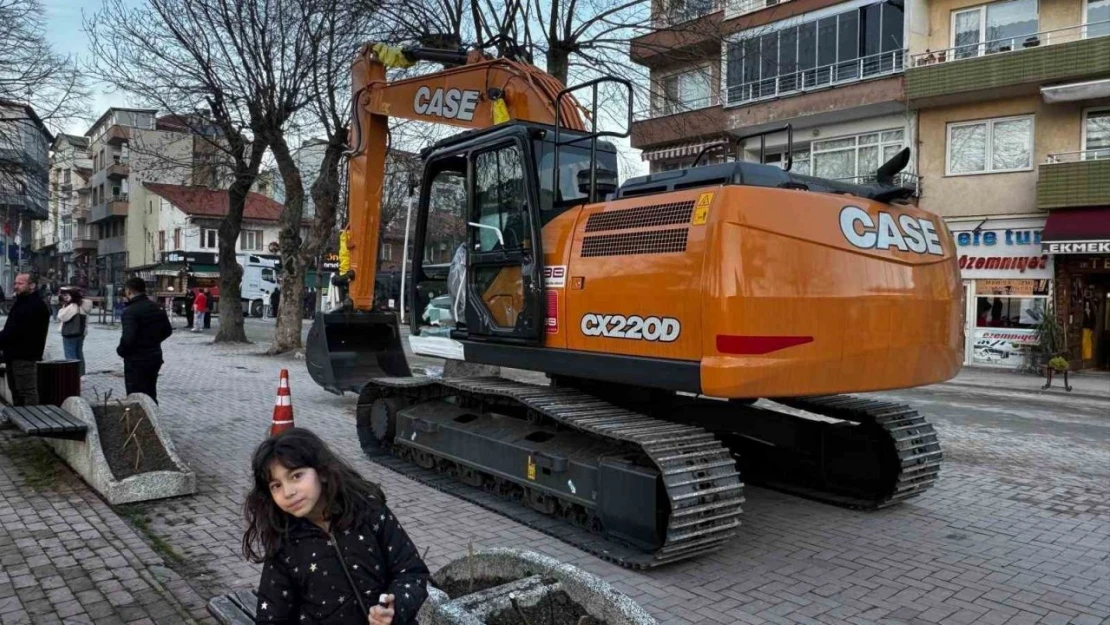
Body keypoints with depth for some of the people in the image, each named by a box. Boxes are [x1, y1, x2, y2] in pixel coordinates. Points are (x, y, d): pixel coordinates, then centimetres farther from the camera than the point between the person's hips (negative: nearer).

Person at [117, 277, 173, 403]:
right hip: (155, 357, 7)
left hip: (136, 360, -7)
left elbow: (128, 338, -26)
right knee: (150, 396, 17)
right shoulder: (157, 308, 6)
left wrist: (120, 351, -8)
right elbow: (167, 330, 16)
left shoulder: (130, 311, -18)